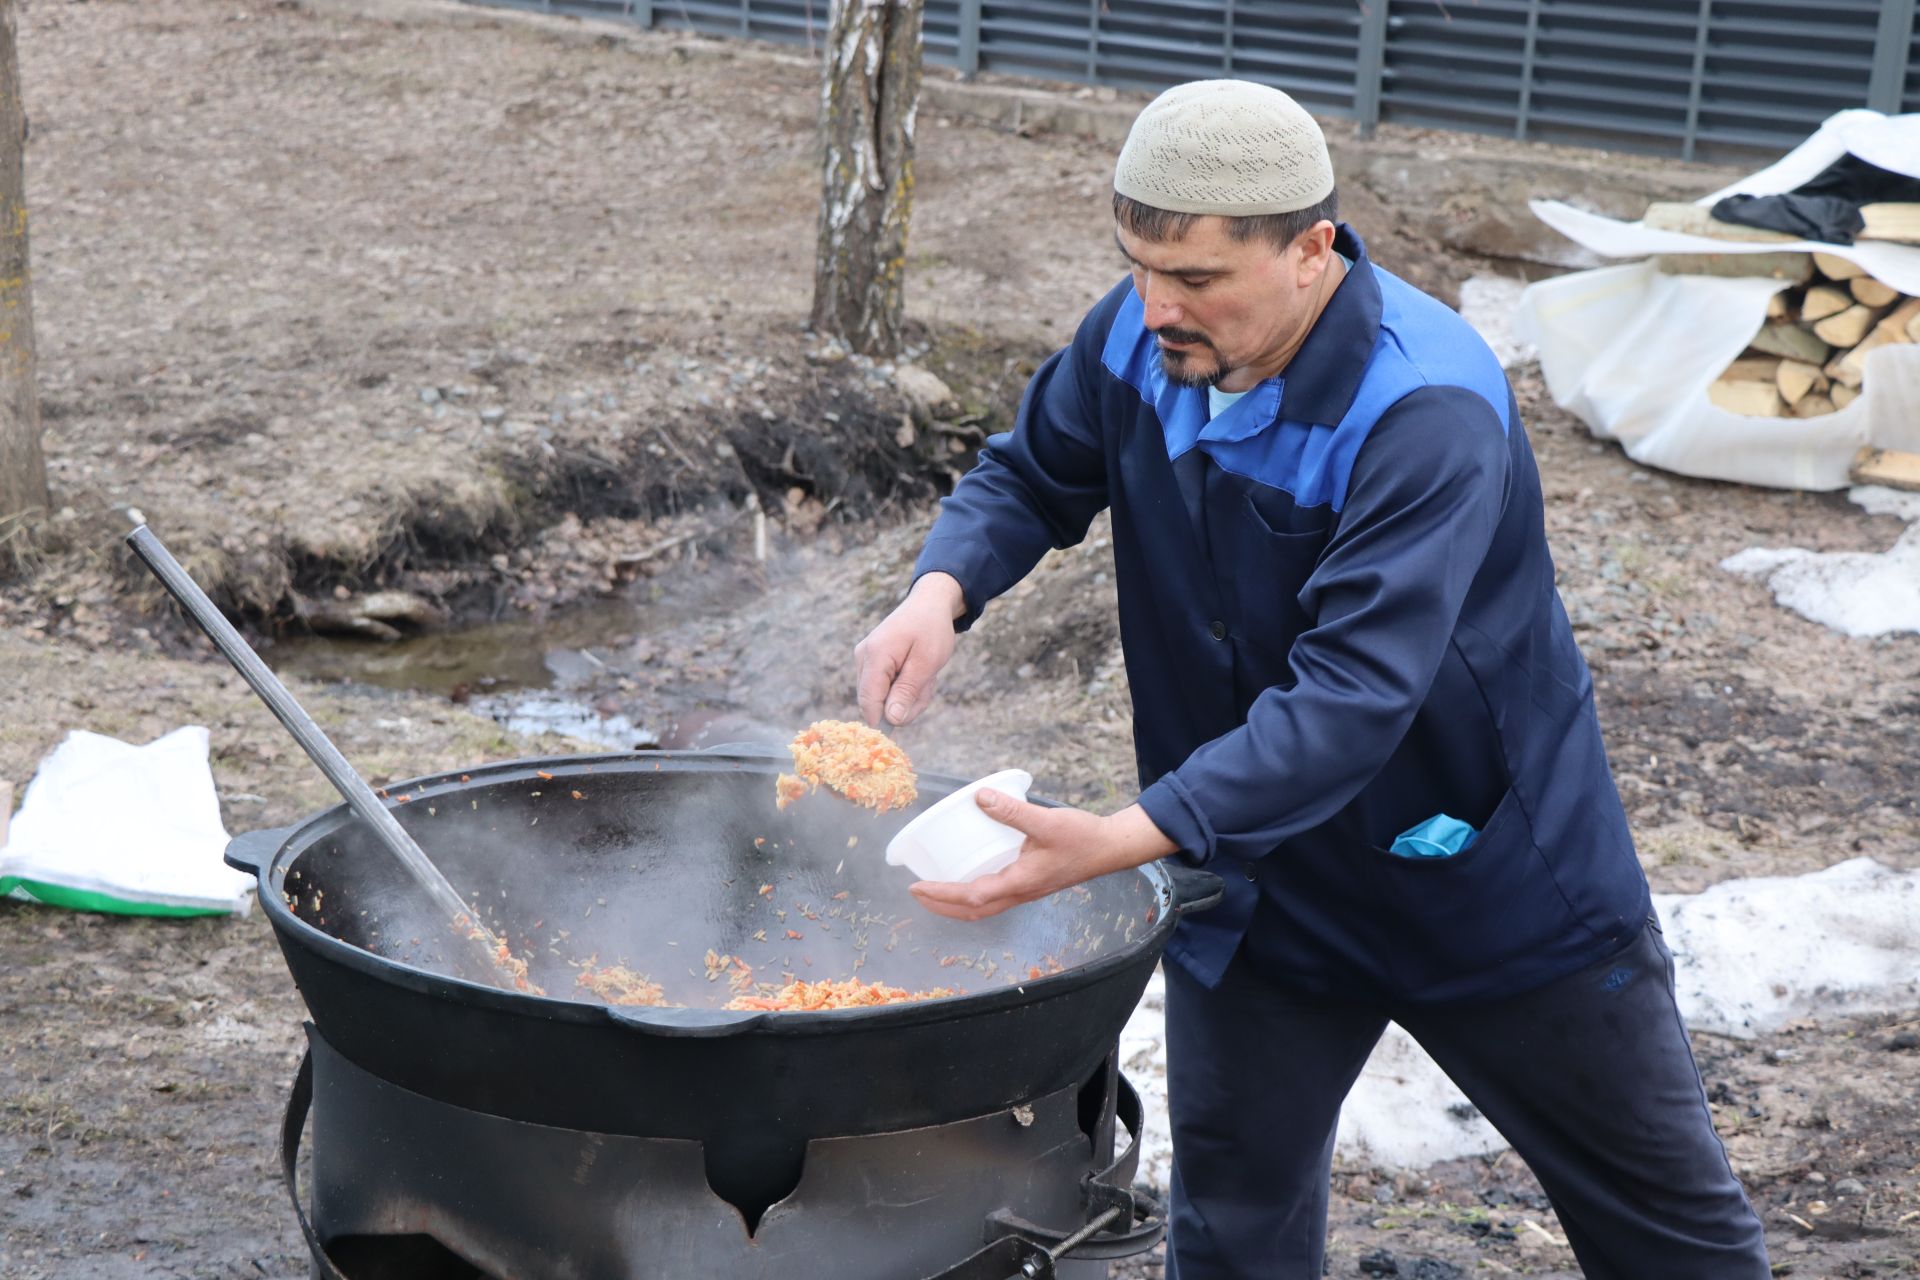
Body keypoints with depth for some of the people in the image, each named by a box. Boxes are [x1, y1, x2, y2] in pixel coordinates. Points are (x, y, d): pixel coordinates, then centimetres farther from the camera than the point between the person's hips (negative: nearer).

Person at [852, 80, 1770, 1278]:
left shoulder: (1428, 411, -32)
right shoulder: (1139, 336, -12)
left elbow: (1350, 698, -39)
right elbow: (1033, 477, 4)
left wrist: (1116, 843, -48)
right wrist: (943, 588, -19)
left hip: (1493, 880, -5)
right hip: (1251, 879, 5)